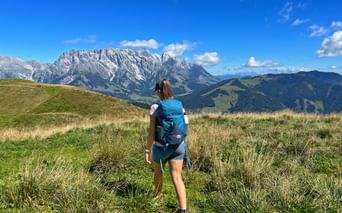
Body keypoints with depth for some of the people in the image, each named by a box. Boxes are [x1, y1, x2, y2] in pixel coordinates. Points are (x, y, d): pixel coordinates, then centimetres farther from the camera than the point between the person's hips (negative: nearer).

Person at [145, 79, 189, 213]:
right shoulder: (180, 106, -1)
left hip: (161, 147, -3)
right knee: (177, 178, 4)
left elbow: (152, 133, -15)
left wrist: (147, 150, -5)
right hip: (178, 146, 3)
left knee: (158, 172, 25)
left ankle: (157, 195, 50)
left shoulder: (155, 107, -14)